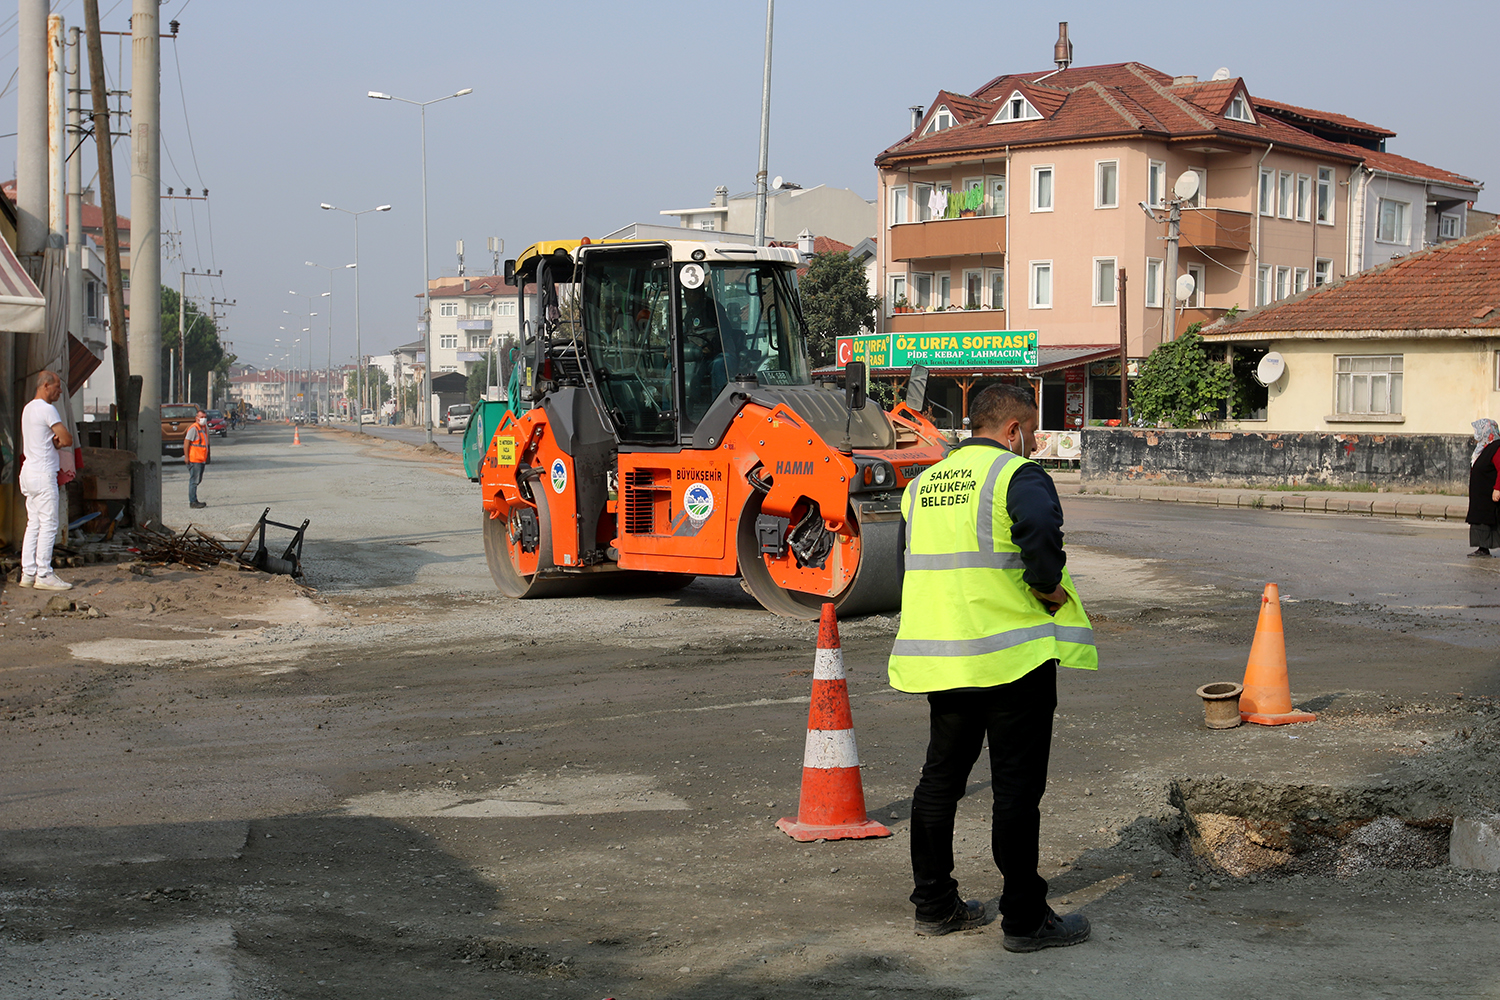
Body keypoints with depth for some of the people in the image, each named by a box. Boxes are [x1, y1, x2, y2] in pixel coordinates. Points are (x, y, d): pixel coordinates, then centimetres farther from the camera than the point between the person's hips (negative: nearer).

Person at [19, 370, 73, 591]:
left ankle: (28, 573, 12)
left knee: (34, 525, 11)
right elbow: (68, 440, -16)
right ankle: (43, 575, -7)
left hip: (29, 472, 10)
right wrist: (58, 443, 2)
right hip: (43, 475, -10)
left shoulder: (28, 409, 18)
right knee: (48, 525, -7)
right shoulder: (46, 409, -13)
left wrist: (54, 443, 2)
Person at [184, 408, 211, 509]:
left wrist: (206, 457, 22)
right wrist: (186, 457, -20)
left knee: (198, 480, 14)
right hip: (194, 460, -9)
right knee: (194, 481, -7)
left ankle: (194, 500, 22)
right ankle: (192, 502, -4)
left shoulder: (205, 428, 15)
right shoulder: (193, 428, -13)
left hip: (201, 459, 9)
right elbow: (186, 442, -17)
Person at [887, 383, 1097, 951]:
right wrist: (1049, 587, -15)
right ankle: (1025, 920, 5)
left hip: (941, 658, 7)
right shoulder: (1018, 476, -9)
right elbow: (1040, 532, -29)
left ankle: (934, 905, 23)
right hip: (1012, 656, -7)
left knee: (940, 777, 16)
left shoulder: (924, 483, 14)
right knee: (1017, 787, 0)